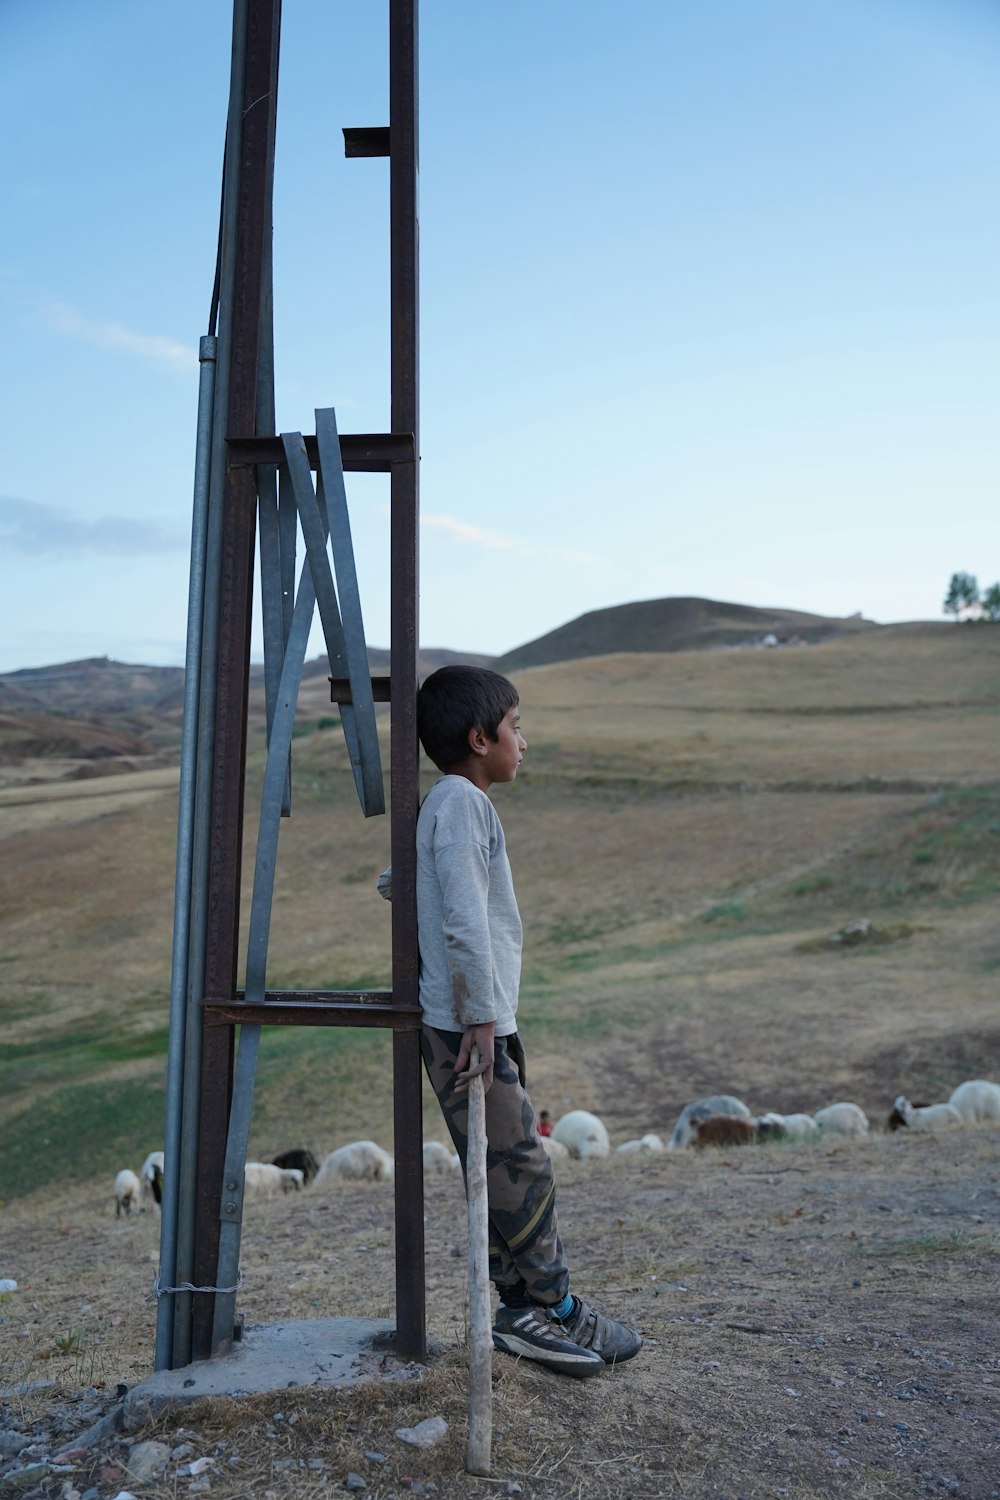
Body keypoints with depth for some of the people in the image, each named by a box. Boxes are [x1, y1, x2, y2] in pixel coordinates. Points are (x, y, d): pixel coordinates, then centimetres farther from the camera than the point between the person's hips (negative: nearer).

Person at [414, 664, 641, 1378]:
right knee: (521, 1168, 2)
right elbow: (464, 922, -23)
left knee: (510, 1171, 15)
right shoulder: (461, 801, -16)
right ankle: (555, 1310, 16)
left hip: (476, 1023, 10)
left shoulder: (453, 803, 15)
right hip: (470, 1025, -10)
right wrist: (481, 1018, -19)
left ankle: (524, 1311, 26)